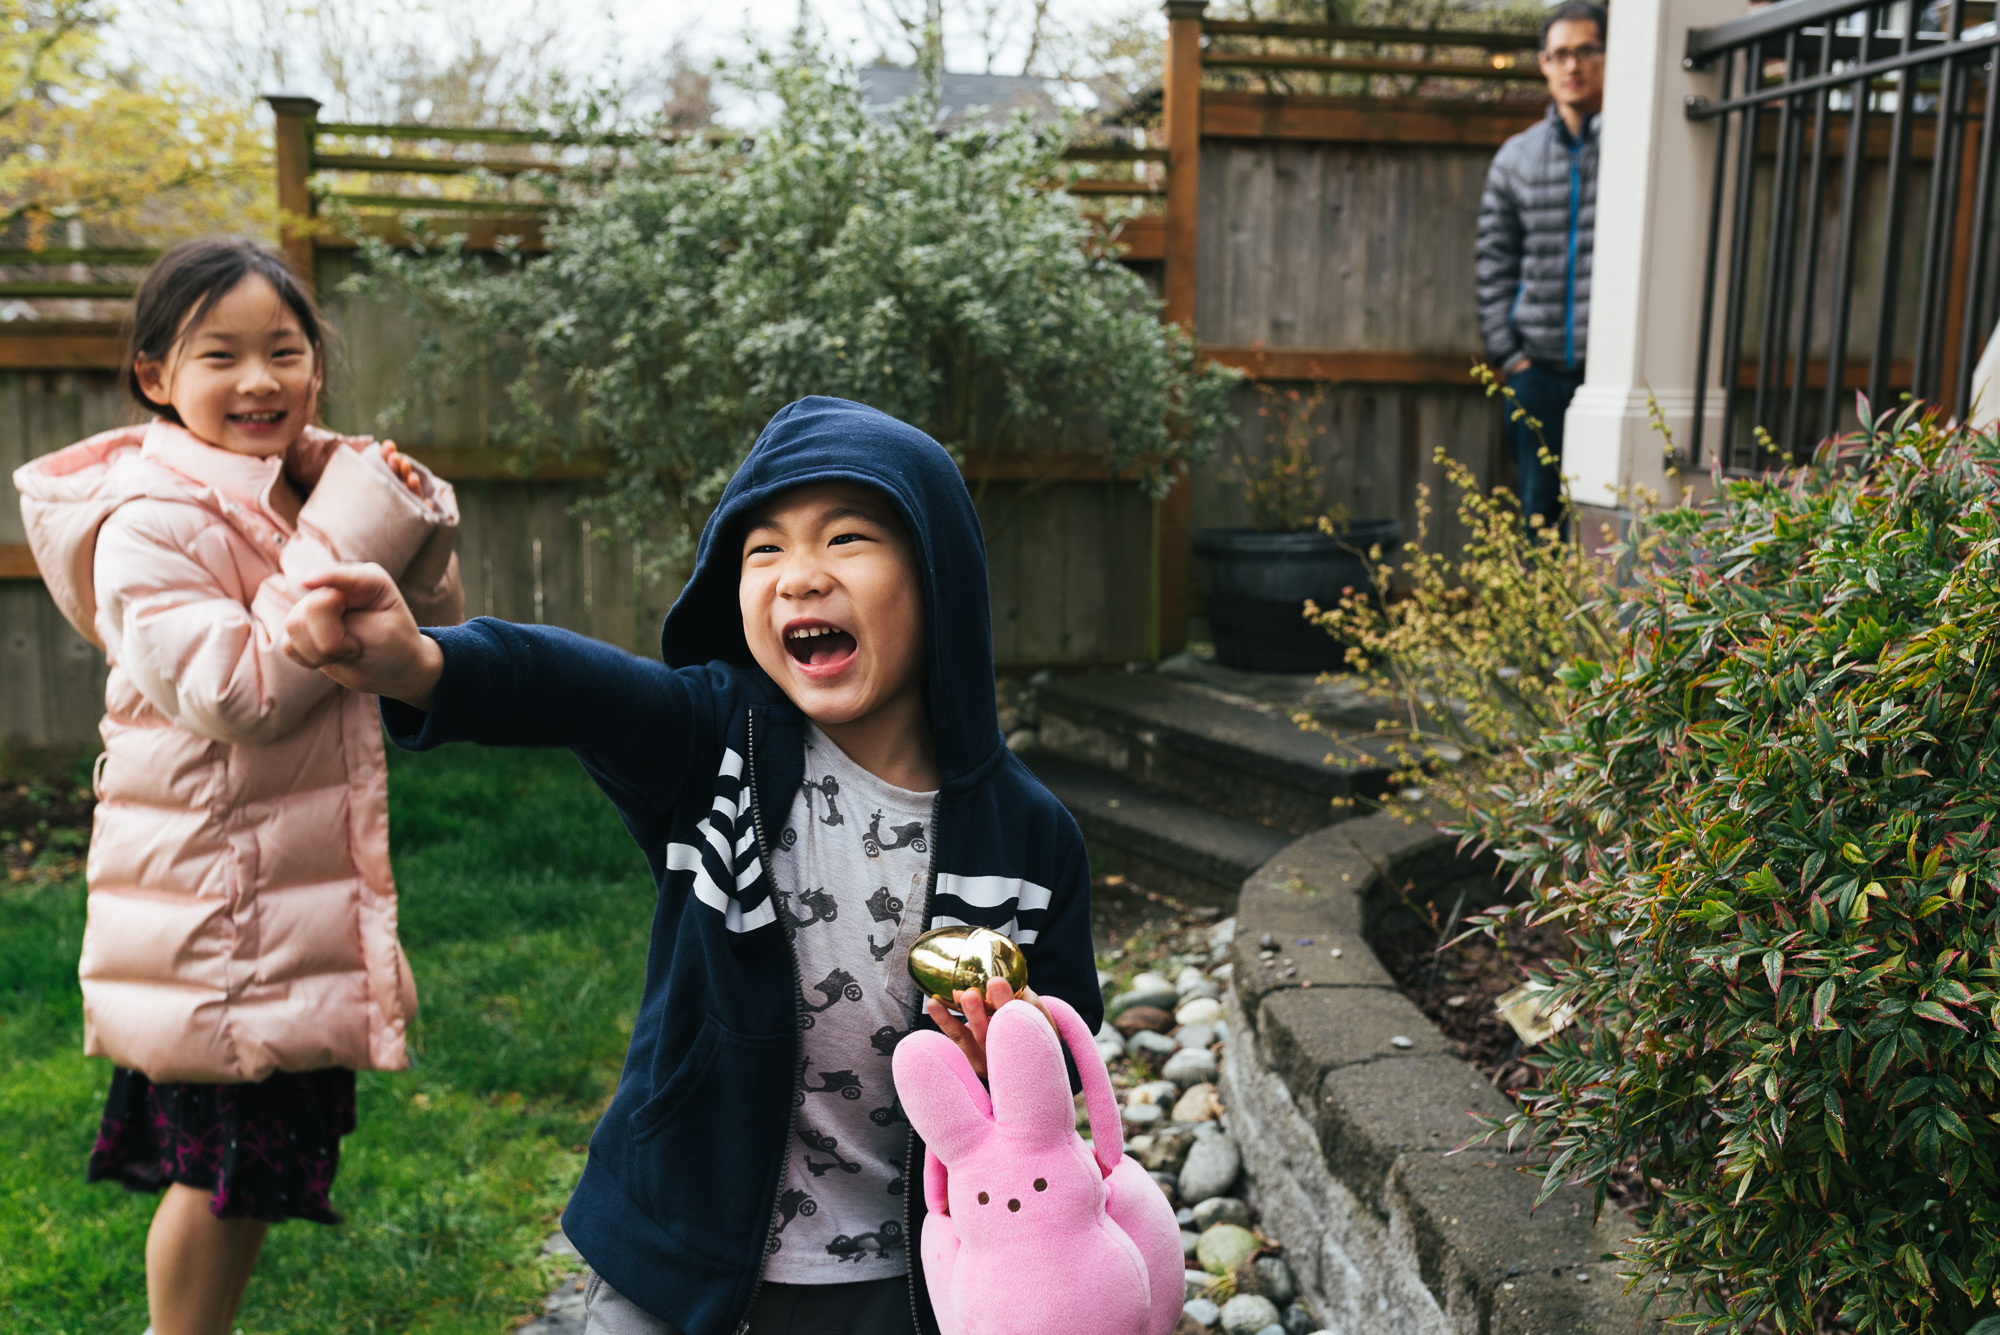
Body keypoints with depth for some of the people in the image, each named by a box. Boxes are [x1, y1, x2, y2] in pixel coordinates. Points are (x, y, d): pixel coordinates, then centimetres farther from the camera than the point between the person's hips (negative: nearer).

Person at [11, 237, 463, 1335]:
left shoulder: (312, 492, 8)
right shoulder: (153, 521, -16)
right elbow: (240, 690, -26)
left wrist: (418, 534, -9)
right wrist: (353, 537, -25)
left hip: (303, 896, 8)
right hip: (215, 909, -8)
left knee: (256, 1155, 20)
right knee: (229, 1163, 3)